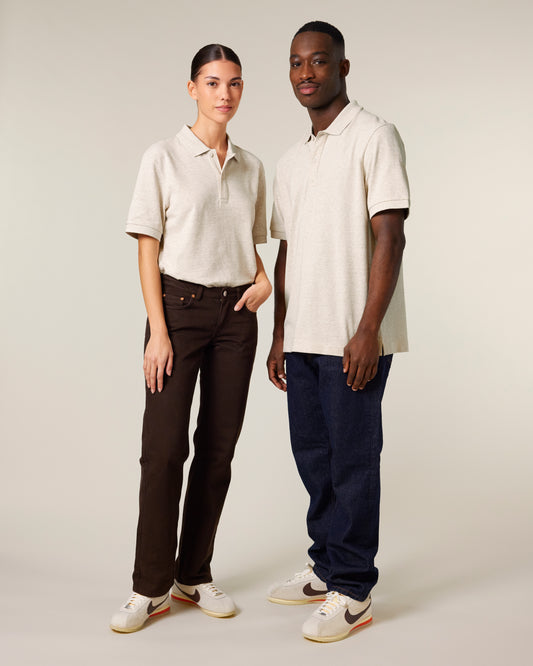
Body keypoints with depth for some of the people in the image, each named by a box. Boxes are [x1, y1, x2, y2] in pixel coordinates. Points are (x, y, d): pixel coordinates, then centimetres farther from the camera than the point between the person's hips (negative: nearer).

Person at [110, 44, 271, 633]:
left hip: (236, 313, 4)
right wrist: (158, 331, -12)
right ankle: (151, 588, 7)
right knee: (165, 447, -5)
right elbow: (148, 249, -4)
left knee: (218, 447, 6)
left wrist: (264, 278, -2)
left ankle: (194, 575, 19)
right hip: (179, 304, -4)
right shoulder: (164, 158, -1)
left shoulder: (251, 167, 12)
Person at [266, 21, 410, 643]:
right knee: (311, 453, 13)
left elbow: (390, 236, -11)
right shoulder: (290, 161, 17)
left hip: (354, 336, -7)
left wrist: (368, 330, -18)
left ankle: (352, 592, 12)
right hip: (303, 335, 7)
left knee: (352, 459, -1)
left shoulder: (374, 137, -4)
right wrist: (279, 336, 14)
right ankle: (326, 568, 28)